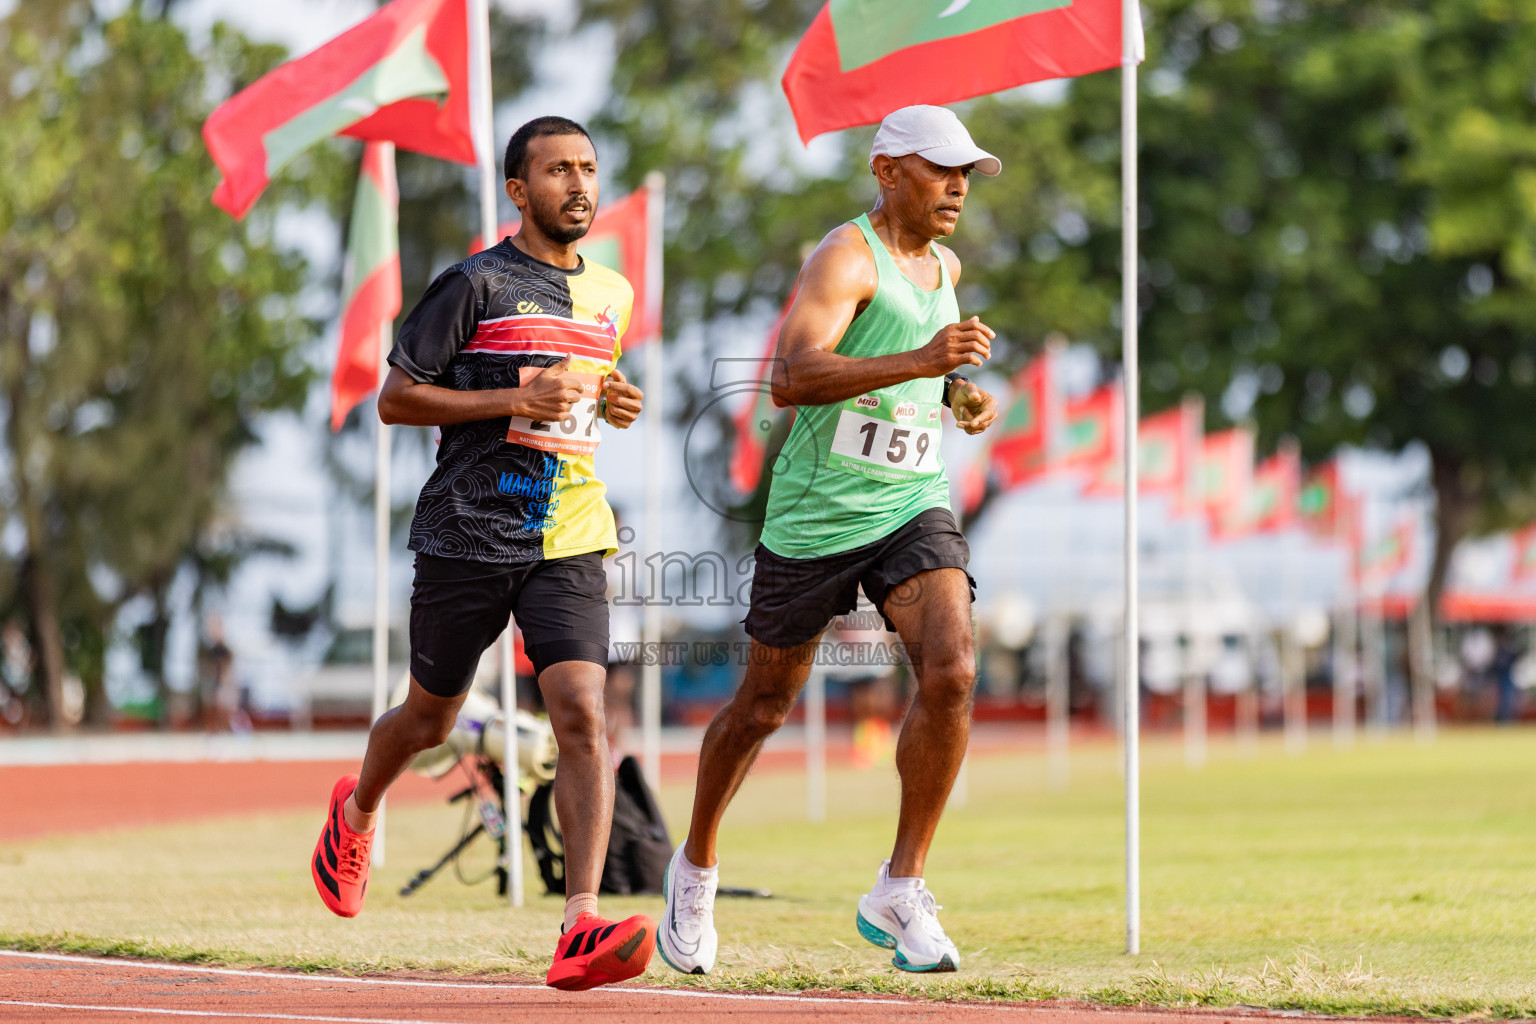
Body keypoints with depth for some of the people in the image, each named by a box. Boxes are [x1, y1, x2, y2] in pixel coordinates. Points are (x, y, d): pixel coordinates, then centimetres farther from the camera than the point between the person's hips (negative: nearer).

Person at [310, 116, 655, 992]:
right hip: (468, 534, -3)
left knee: (583, 713, -17)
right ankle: (356, 813, 47)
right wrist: (514, 401, -16)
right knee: (431, 720, 13)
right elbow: (395, 399, -6)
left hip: (569, 541, 3)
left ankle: (582, 929, -25)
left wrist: (613, 405, 8)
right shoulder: (477, 285, -5)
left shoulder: (611, 296, 14)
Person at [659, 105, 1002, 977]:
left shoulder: (943, 267, 12)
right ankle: (697, 866, 34)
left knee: (951, 672, -20)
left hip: (915, 507, 5)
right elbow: (791, 378, -29)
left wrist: (963, 399, 12)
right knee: (765, 704, 9)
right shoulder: (847, 257, -13)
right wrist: (920, 361, -38)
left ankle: (901, 890, -12)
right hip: (816, 514, -5)